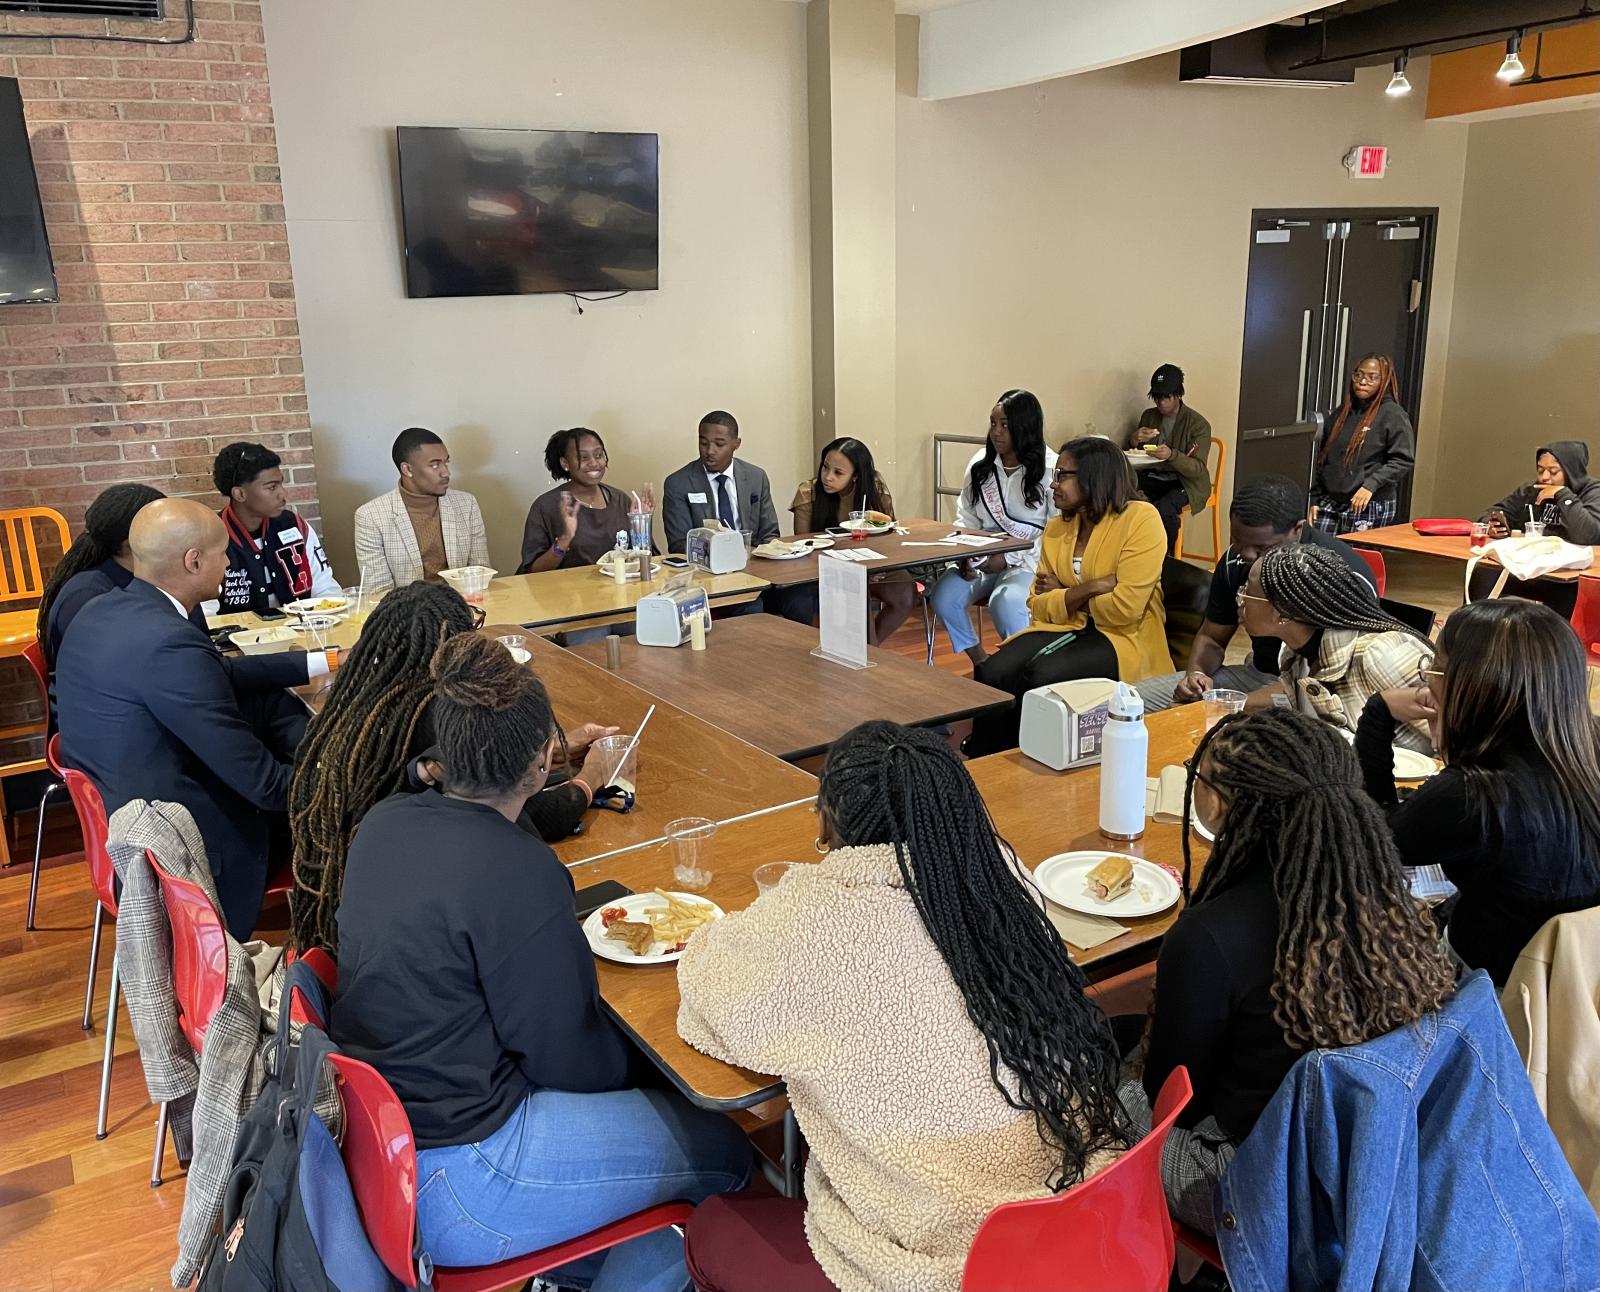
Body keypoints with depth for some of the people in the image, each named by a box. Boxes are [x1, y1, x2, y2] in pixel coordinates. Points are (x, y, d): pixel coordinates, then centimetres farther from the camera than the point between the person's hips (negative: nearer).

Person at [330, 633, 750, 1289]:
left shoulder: (384, 820, -4)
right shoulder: (521, 873, -27)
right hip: (443, 1185, -9)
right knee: (721, 1151, 3)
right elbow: (567, 1059, -16)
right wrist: (625, 1053, 5)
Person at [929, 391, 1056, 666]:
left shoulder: (1050, 469, -7)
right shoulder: (980, 464, 9)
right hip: (983, 557, 5)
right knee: (943, 594, -22)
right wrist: (963, 555, -7)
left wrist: (1009, 558, -17)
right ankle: (980, 661, 0)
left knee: (1006, 600, -34)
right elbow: (966, 519, 13)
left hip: (1029, 560, -5)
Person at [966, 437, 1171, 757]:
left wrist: (1064, 596, -3)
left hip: (1123, 638, -5)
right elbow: (1040, 606, 3)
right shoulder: (1056, 529, 9)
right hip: (1064, 628, 5)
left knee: (1042, 675, -32)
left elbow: (1124, 609, -17)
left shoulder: (1140, 519, -10)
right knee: (992, 673, -22)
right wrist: (1091, 588, -13)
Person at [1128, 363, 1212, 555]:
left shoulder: (1198, 424, -8)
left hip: (1185, 482, -4)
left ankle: (1168, 556, -13)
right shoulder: (1148, 416, 8)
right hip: (1151, 477, 4)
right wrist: (1134, 441, -12)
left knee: (1163, 507, -36)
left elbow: (1198, 469, -14)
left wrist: (1172, 455, -34)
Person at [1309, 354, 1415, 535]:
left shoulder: (1393, 415, -3)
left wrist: (1371, 484, -22)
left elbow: (1404, 461, -10)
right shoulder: (1342, 412, 14)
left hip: (1369, 507, -5)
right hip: (1329, 504, 5)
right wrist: (1315, 500, 14)